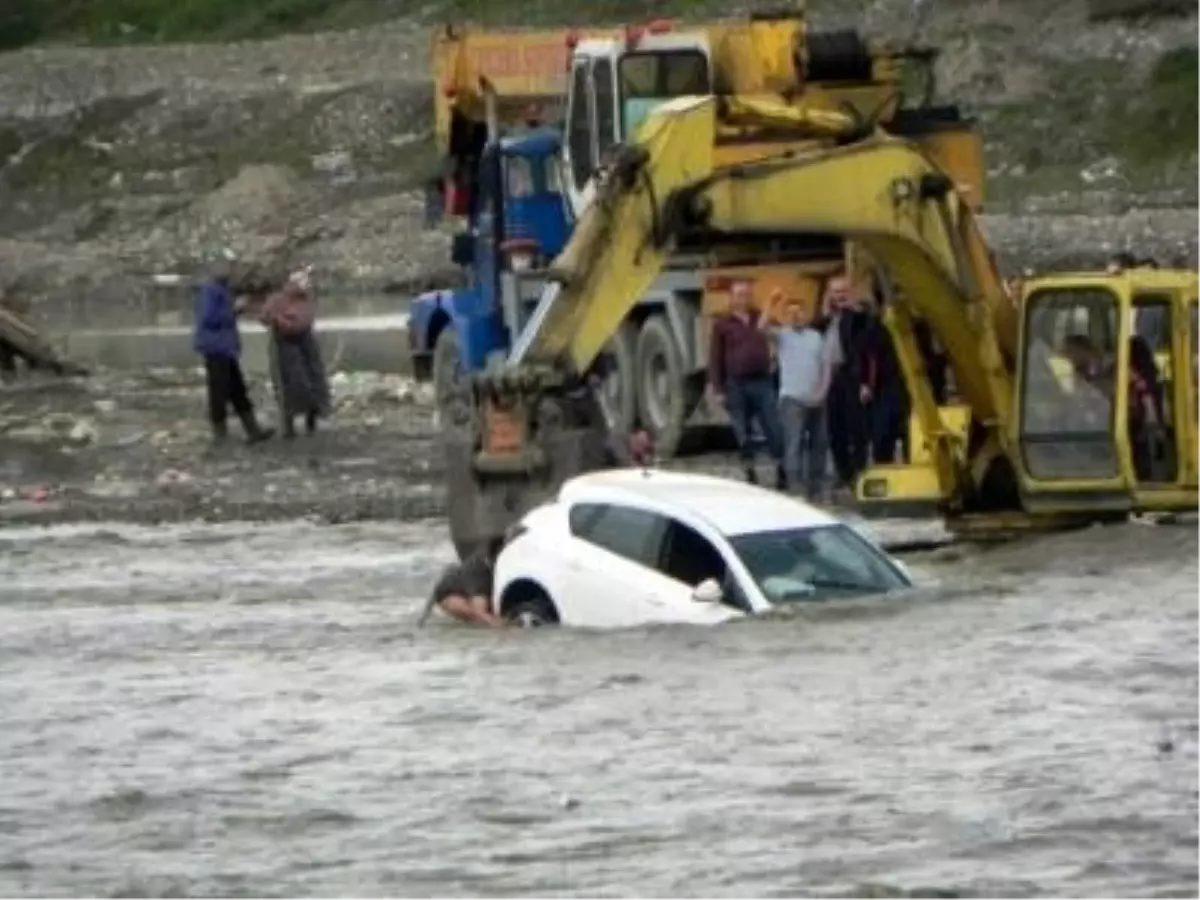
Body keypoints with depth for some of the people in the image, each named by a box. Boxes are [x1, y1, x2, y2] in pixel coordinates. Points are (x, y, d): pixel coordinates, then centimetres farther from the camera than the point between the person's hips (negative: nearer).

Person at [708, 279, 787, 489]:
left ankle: (782, 471, 6)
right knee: (742, 433, 2)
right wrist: (717, 389, -4)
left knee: (774, 429, -2)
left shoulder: (761, 320, 12)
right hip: (736, 385, -2)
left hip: (762, 382, 2)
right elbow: (715, 359, 1)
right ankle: (750, 474, 9)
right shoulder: (722, 325, 3)